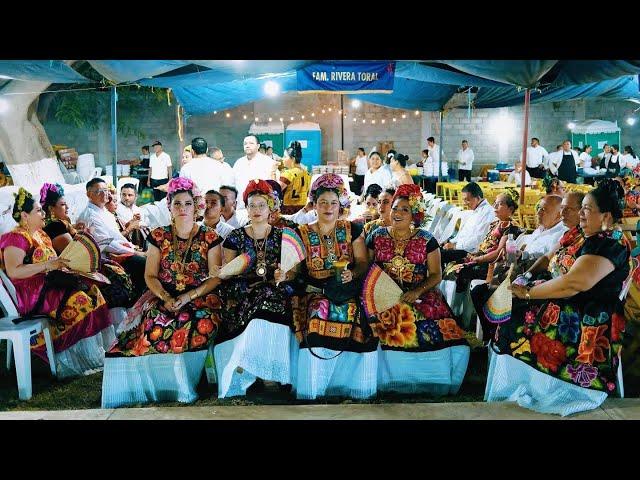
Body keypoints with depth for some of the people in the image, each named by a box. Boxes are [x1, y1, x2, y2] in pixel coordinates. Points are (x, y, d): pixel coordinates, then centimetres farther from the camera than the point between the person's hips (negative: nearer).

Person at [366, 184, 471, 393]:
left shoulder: (426, 240, 6)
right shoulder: (377, 236, 8)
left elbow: (436, 274, 4)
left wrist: (418, 291, -13)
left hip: (419, 296, 0)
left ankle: (433, 384, -1)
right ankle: (388, 384, -5)